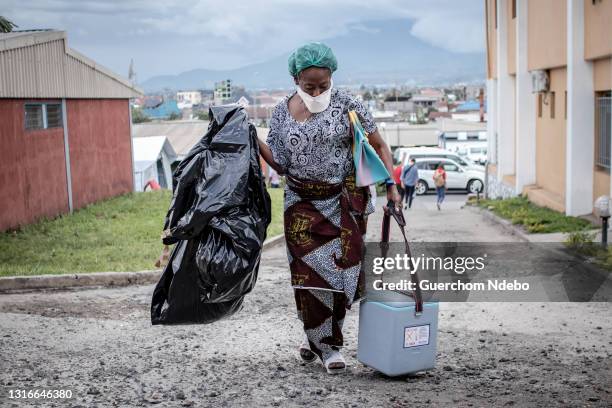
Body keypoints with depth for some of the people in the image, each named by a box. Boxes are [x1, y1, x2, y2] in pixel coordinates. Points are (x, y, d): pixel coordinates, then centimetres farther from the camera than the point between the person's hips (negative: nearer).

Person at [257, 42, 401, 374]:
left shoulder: (346, 103, -7)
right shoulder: (281, 113, 0)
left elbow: (379, 146, -2)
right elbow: (281, 163, 4)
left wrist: (390, 184, -13)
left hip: (345, 200, -1)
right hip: (303, 204, 1)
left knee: (343, 270, 0)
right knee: (311, 273, -3)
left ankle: (318, 336, 22)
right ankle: (327, 346, 14)